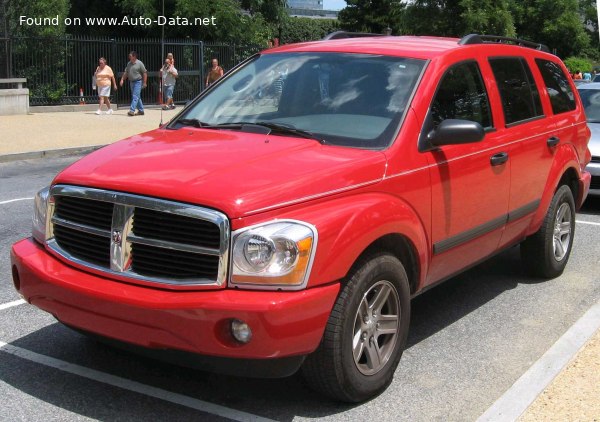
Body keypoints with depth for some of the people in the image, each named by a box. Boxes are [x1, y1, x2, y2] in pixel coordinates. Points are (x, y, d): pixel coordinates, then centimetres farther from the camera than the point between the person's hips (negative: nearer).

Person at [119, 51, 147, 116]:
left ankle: (132, 110, -20)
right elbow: (126, 72, 16)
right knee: (137, 97, 12)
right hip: (131, 82, 7)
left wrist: (144, 83, -13)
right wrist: (122, 79, 6)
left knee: (135, 97, -13)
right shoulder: (129, 64, 10)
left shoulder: (139, 63, -9)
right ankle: (141, 110, 19)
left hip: (138, 82, -7)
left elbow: (145, 73, -9)